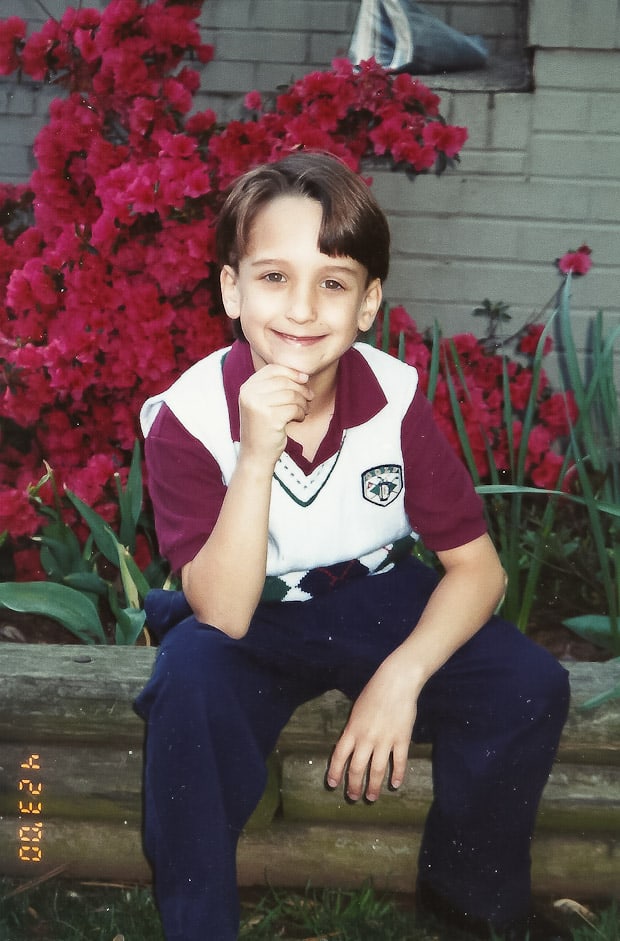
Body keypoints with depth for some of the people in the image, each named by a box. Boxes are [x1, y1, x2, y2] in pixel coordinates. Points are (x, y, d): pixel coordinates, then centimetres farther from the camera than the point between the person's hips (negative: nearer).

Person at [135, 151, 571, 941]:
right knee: (191, 675, -35)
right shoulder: (187, 420, -21)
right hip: (248, 619, -2)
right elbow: (223, 617, -27)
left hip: (377, 599, 2)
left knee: (530, 686, -21)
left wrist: (401, 677, -27)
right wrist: (255, 459, -40)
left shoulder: (396, 399, -15)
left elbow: (476, 566, -10)